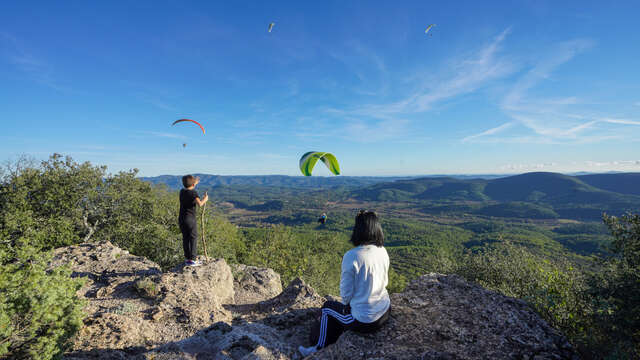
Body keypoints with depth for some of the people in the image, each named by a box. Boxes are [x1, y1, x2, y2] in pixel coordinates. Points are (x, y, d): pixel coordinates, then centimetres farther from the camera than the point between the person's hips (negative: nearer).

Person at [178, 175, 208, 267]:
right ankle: (192, 259, 0)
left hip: (181, 219, 7)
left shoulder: (182, 191, 10)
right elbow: (200, 203, -24)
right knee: (193, 238, 0)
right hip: (190, 219, -7)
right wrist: (205, 199, -5)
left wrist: (195, 182, 41)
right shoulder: (193, 193, -11)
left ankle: (187, 258, 18)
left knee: (185, 238, 12)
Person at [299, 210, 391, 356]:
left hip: (364, 321, -6)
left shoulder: (351, 256, -27)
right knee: (346, 306, 31)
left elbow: (346, 294, -16)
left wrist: (346, 302, 6)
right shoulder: (383, 251, -6)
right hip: (385, 312, 6)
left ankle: (319, 348, 42)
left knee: (328, 307, 21)